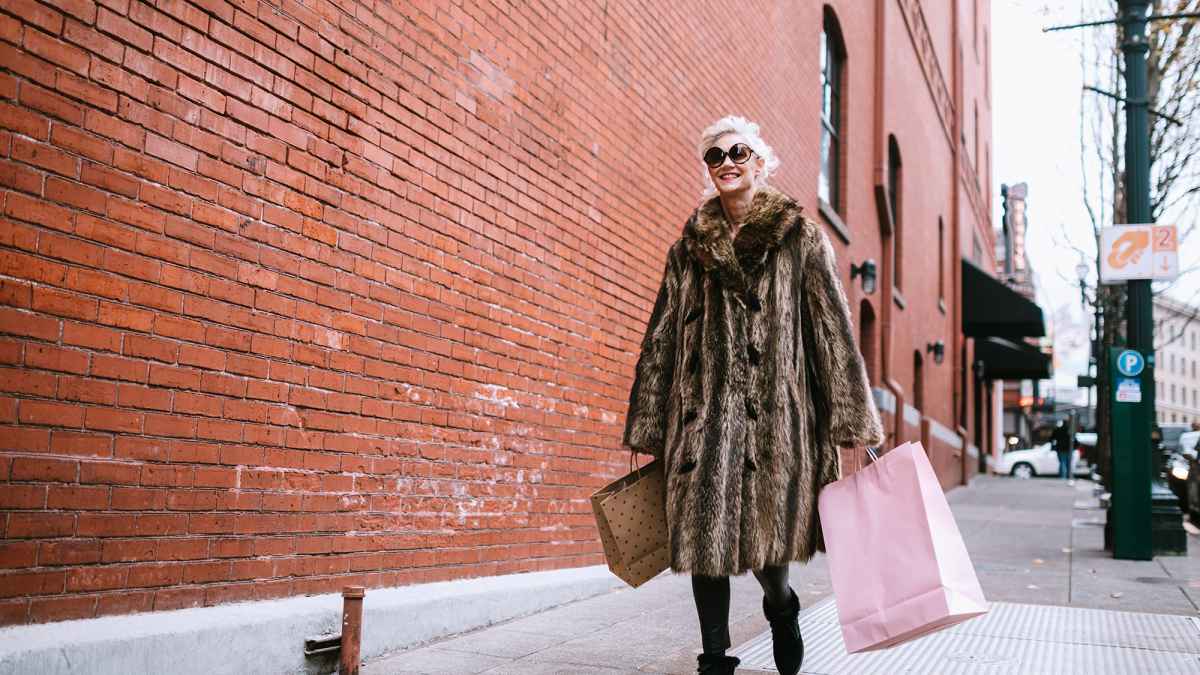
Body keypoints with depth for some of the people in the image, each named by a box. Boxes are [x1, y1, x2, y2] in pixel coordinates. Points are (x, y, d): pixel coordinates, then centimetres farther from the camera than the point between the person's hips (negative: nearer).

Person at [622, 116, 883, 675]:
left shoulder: (800, 237, 6)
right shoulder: (688, 247, 15)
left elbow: (833, 329, 1)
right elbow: (661, 339, 14)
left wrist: (853, 420, -6)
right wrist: (651, 430, 9)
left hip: (775, 411, -2)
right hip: (702, 413, 3)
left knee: (767, 533, -2)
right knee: (705, 536, -2)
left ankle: (781, 608, 33)